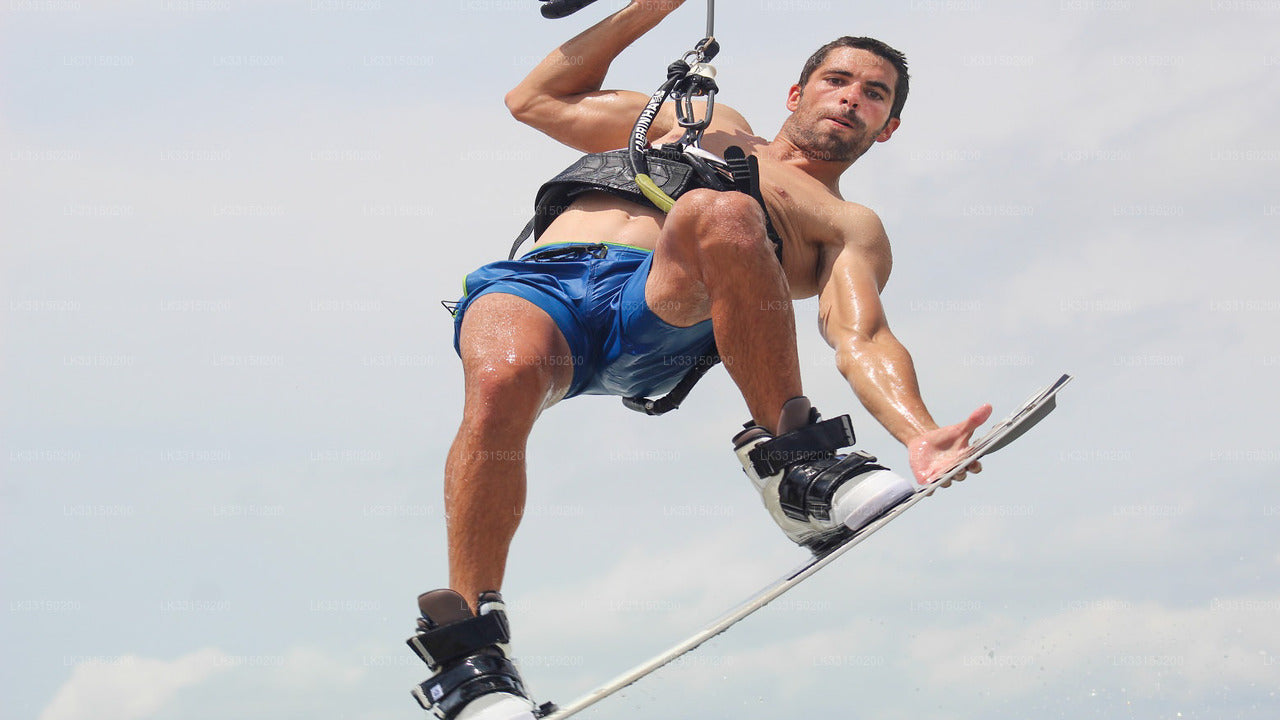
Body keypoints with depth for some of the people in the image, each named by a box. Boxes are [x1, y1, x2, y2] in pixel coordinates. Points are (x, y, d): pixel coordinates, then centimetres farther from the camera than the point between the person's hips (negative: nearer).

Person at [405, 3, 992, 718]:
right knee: (505, 375, -36)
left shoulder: (847, 226, 25)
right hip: (535, 283, 2)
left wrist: (922, 436, -15)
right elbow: (536, 99, 40)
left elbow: (862, 342, 5)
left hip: (664, 311, -2)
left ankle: (796, 467, -23)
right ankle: (469, 647, -25)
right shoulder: (709, 121, 38)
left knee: (720, 213, -35)